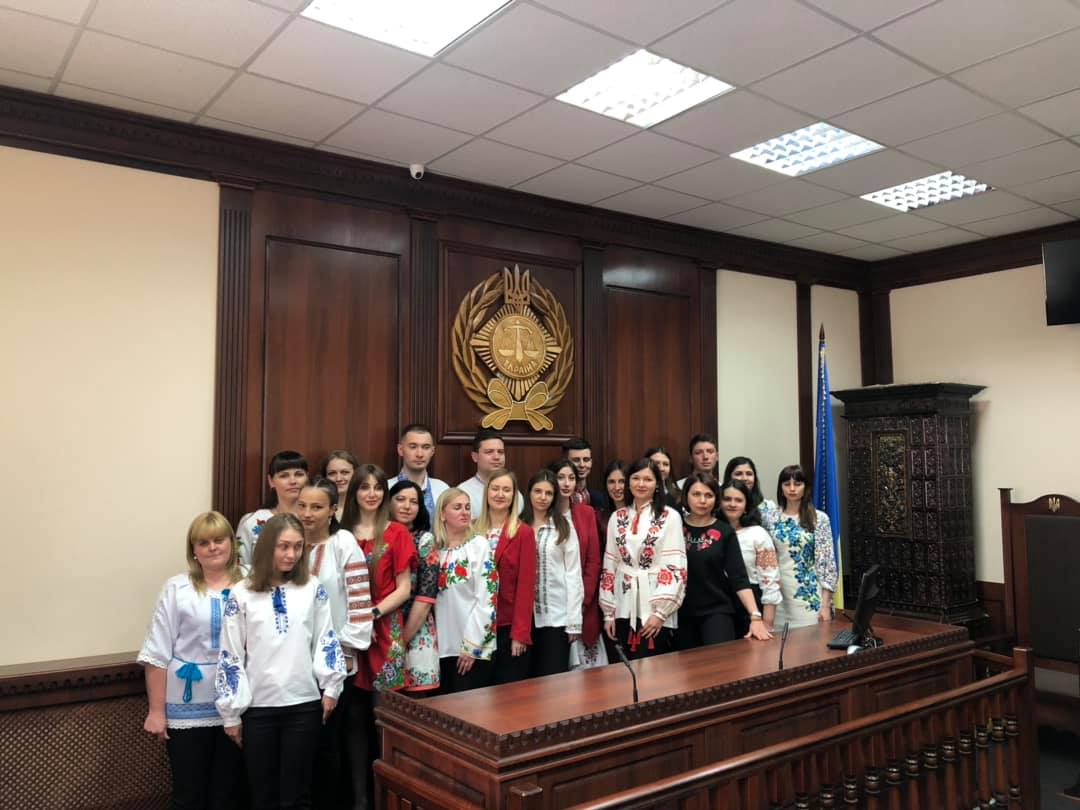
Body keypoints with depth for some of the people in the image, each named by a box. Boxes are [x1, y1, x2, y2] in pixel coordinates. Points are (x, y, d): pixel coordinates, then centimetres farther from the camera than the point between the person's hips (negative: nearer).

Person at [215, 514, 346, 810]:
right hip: (257, 708, 0)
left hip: (304, 704, 0)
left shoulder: (313, 588, 3)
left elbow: (326, 640, 6)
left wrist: (331, 687, 0)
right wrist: (231, 712, 1)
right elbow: (230, 656, 1)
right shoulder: (242, 594, -1)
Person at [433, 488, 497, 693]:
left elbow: (487, 598, -11)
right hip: (442, 645, 4)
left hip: (473, 646, -4)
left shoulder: (479, 545, -5)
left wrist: (471, 645, -13)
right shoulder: (435, 549, 8)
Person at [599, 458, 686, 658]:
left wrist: (661, 611, -13)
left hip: (655, 608, -4)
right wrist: (608, 612, 6)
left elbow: (675, 567, -8)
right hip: (624, 609, 4)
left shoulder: (670, 517, -4)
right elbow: (609, 567, 10)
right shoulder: (617, 518, 8)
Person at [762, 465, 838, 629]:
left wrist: (826, 605, -10)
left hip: (810, 596, -2)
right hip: (779, 595, 3)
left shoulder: (819, 518, -3)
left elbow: (827, 561, -6)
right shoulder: (771, 517, 4)